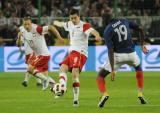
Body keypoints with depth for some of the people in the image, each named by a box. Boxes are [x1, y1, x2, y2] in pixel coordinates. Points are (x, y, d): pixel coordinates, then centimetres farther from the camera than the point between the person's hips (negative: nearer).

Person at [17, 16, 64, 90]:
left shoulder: (36, 29, -19)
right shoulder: (24, 33, 3)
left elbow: (51, 27, -22)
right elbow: (19, 44, 4)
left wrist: (59, 37, -24)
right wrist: (19, 37, -15)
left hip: (44, 54, -8)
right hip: (37, 55, 8)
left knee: (30, 69, -16)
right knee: (45, 75, 10)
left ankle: (45, 79, -4)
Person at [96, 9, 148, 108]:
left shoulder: (107, 31, -11)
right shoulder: (124, 21, 2)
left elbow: (111, 51, -17)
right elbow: (140, 29, 6)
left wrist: (112, 70, -18)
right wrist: (142, 45, 17)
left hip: (118, 55, -4)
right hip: (131, 54, 4)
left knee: (100, 76, 10)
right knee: (139, 68, 37)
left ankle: (104, 94, -18)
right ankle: (140, 94, 29)